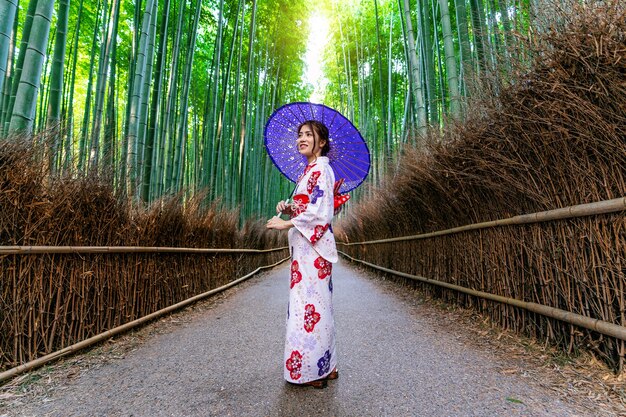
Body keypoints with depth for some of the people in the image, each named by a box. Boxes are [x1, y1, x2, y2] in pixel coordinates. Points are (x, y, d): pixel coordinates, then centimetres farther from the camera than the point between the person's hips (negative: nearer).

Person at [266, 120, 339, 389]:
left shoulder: (321, 169, -9)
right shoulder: (311, 170, 20)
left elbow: (321, 212, -18)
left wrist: (286, 224, -15)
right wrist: (289, 209, 6)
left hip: (313, 246, -10)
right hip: (306, 246, 10)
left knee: (310, 304, -4)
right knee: (317, 304, 13)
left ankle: (313, 370, 10)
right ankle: (327, 366, 26)